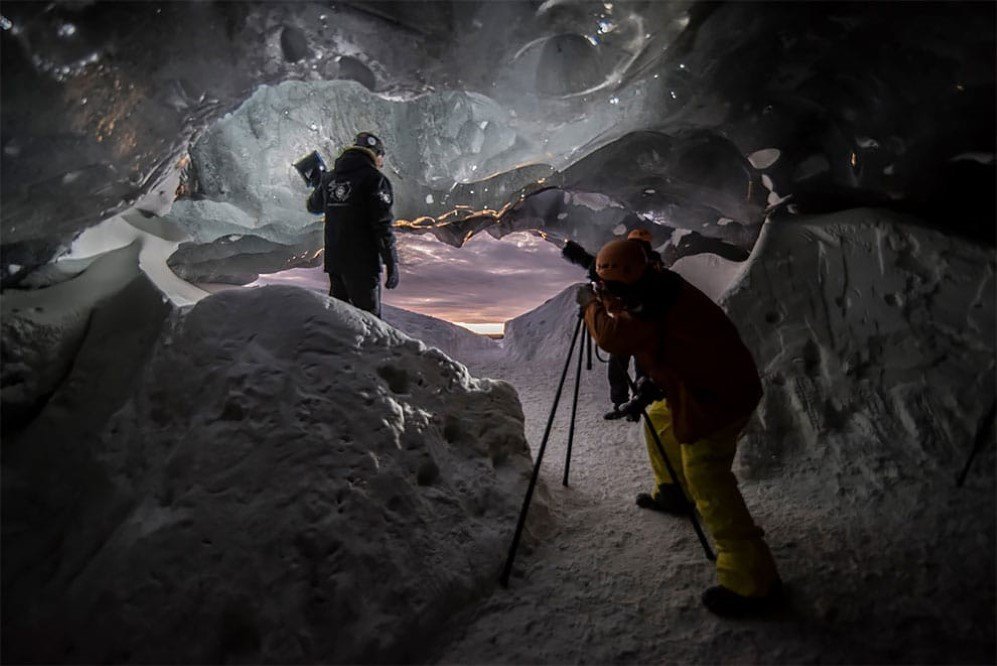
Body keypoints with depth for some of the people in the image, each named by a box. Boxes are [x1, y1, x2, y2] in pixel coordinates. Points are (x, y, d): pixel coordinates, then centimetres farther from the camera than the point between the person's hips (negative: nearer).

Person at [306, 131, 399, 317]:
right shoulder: (374, 178, -10)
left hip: (334, 260, 7)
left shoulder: (330, 178, 10)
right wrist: (392, 263, -11)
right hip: (363, 263, -6)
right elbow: (383, 226, -15)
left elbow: (313, 206, 28)